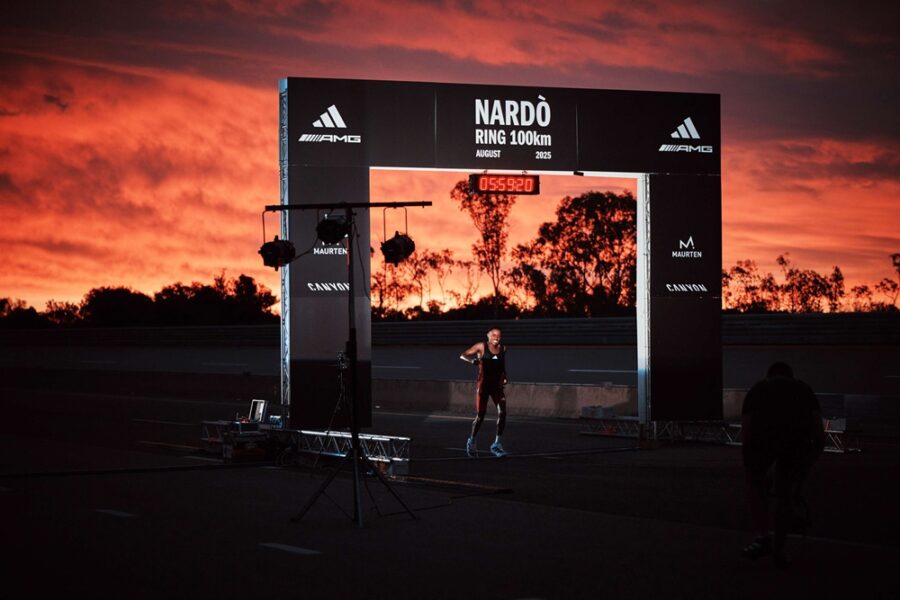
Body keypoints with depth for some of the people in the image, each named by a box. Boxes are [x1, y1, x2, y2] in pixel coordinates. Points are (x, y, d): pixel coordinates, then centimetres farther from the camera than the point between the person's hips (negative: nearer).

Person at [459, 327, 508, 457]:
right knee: (481, 415, 0)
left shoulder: (503, 349, 7)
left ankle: (498, 444, -5)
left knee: (502, 412, -13)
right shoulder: (481, 347, -5)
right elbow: (463, 355, -4)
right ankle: (472, 441, 24)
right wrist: (472, 360, -24)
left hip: (497, 386, 3)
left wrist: (504, 377, 5)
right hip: (483, 385, -3)